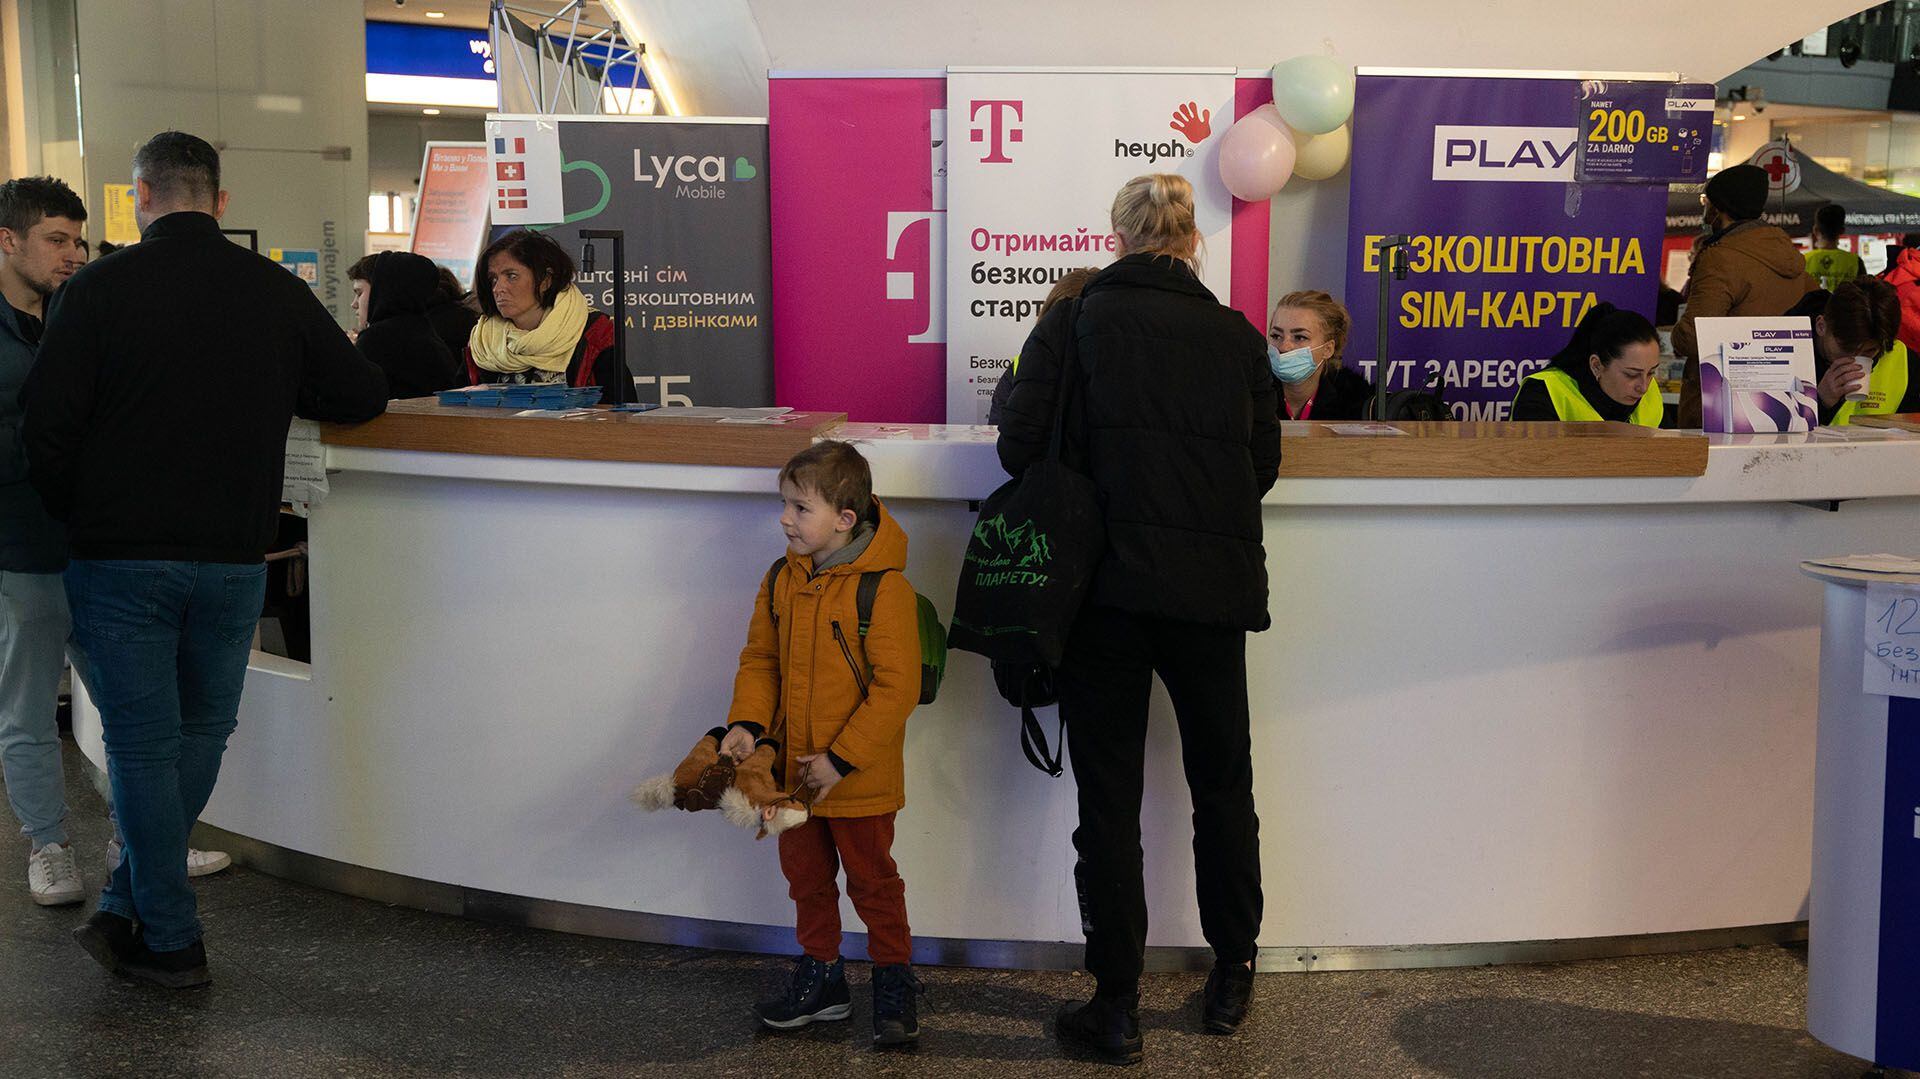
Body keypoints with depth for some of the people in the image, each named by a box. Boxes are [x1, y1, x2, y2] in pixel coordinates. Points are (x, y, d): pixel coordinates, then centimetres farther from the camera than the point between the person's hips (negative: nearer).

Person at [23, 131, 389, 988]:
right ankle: (130, 908, 20)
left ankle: (168, 940, 13)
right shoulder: (277, 293, 1)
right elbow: (363, 396, 7)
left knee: (141, 744, 7)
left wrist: (75, 518, 11)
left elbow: (48, 430, -7)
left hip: (120, 558, -2)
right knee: (200, 732, 17)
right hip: (233, 558, 2)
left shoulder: (96, 290, -7)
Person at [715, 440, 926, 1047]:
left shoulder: (884, 588, -20)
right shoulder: (782, 580, 1)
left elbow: (896, 688, -21)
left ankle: (895, 983, 27)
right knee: (805, 877, 19)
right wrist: (747, 723, -8)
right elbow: (760, 659, 10)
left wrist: (840, 758, -21)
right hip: (793, 770, 6)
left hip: (859, 777, -6)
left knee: (872, 881, 10)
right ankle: (821, 978, 36)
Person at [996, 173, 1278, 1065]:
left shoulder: (1073, 323, -3)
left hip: (1105, 587, -2)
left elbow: (1021, 447, -7)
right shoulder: (1237, 338, 3)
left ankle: (1116, 1006, 12)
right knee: (1223, 784, 19)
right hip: (1213, 589, 2)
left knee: (1108, 796, 7)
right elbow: (1263, 465, 7)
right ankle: (1232, 976, 31)